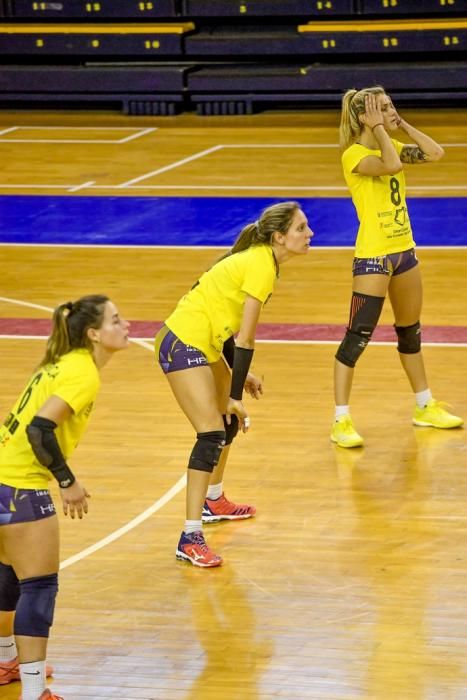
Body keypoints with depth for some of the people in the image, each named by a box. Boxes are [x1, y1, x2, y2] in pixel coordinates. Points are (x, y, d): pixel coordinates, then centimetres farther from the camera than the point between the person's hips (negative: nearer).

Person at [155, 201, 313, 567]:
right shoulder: (261, 266, -21)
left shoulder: (259, 259, 8)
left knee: (229, 421, 25)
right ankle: (190, 538, -17)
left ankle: (213, 501, 47)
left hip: (203, 344, 10)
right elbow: (245, 337, -20)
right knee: (212, 434, -16)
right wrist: (236, 395, -17)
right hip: (184, 345, -10)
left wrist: (240, 376, 18)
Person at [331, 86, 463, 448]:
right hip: (373, 256, -8)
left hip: (404, 250, 8)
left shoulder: (391, 145, 9)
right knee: (358, 337, -7)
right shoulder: (355, 154, -14)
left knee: (411, 332, 19)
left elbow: (435, 153, 1)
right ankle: (341, 421, -4)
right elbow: (392, 165, -32)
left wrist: (402, 124, 1)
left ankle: (425, 408, 32)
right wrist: (379, 128, -20)